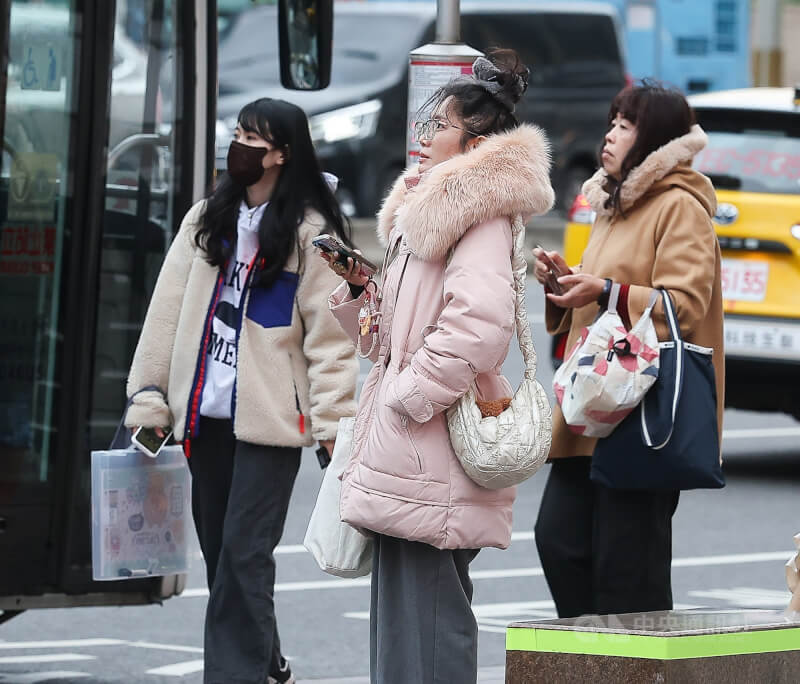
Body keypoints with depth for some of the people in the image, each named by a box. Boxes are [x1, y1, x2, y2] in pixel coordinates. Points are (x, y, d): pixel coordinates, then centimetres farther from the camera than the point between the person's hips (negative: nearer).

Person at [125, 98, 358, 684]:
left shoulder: (310, 232, -4)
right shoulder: (207, 220, 11)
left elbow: (330, 337, -7)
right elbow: (170, 309, 9)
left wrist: (332, 423, -14)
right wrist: (149, 397, 3)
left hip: (270, 417, -6)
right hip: (206, 414, 6)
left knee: (244, 552, -10)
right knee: (218, 546, 10)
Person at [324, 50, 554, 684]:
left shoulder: (480, 215, -10)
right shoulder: (422, 209, 22)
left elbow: (479, 323, -25)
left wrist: (409, 395, -19)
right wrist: (360, 288, 9)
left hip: (432, 461, -10)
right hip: (405, 462, 10)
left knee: (425, 632, -10)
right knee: (398, 624, 11)